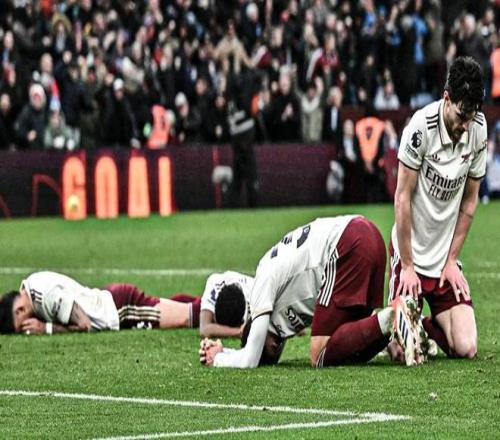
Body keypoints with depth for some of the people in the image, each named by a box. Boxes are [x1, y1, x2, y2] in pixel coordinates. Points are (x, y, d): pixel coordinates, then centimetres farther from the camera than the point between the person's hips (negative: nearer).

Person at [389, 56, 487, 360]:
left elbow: (470, 199, 5)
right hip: (412, 254, -4)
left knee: (466, 349, -10)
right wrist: (407, 266, -11)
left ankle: (430, 327, 22)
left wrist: (452, 261, 2)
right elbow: (403, 198, -13)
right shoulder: (421, 126, -20)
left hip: (446, 260, 4)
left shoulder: (479, 129, -6)